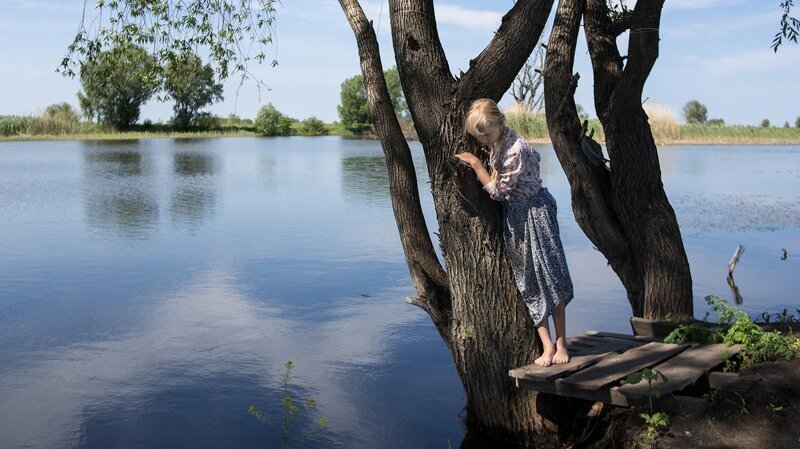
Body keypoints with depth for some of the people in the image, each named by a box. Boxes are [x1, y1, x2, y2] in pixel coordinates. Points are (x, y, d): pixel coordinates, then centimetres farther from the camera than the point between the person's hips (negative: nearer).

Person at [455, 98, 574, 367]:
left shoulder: (516, 149, -23)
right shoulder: (495, 146, 3)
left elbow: (499, 191, -18)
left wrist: (476, 164, -14)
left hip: (534, 211, -8)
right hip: (513, 216, 9)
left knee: (548, 276, -2)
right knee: (528, 284, 6)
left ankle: (561, 343, 8)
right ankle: (547, 346, 10)